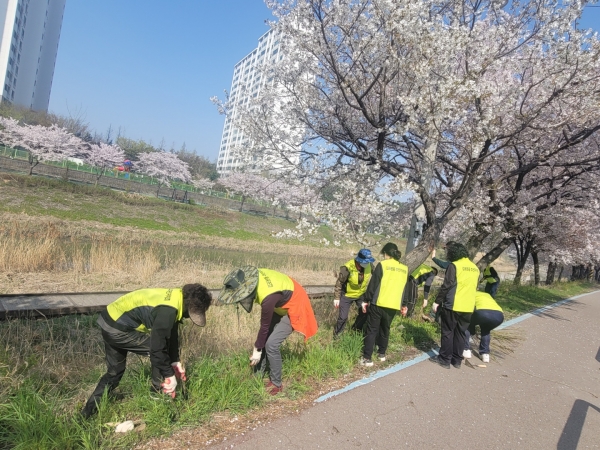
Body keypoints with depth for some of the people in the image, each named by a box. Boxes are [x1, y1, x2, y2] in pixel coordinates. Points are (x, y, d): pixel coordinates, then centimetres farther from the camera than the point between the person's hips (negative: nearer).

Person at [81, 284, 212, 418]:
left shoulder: (175, 298, 2)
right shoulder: (167, 310, -28)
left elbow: (171, 334, 13)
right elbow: (157, 346, -25)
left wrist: (175, 361, 13)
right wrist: (169, 375, -13)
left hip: (110, 322, 10)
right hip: (117, 328, -10)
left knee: (114, 372, 22)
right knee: (157, 350, -4)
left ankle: (89, 410, 31)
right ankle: (159, 395, 9)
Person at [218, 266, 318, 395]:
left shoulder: (268, 297, -40)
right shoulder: (252, 277, -19)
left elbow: (265, 326, -24)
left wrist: (257, 350, -9)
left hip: (293, 308, -8)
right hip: (280, 304, 8)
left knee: (271, 344, -12)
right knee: (263, 339, 7)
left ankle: (276, 384, 8)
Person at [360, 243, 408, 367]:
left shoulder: (382, 265, -8)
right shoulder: (404, 269, 8)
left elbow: (373, 285, -9)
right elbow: (405, 289, 16)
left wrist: (366, 300, -1)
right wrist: (403, 305, 25)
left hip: (378, 303, -5)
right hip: (393, 306, 5)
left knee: (372, 330, 2)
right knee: (385, 329, 21)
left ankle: (367, 358, 1)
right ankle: (382, 353, 31)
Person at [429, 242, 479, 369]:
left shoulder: (454, 265, -12)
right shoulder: (475, 268, 10)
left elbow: (446, 286, -15)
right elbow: (473, 287, 17)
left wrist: (437, 301, -9)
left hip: (453, 306, -6)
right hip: (468, 307, 6)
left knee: (447, 333, 4)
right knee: (460, 334, 14)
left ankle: (445, 360, 10)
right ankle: (457, 360, 20)